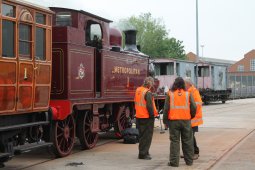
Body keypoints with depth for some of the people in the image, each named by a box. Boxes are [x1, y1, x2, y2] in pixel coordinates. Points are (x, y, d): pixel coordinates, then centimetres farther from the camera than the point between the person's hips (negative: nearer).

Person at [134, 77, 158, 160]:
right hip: (147, 117, -8)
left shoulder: (138, 90, 8)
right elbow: (149, 105, -22)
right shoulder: (148, 93, -18)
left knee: (141, 135, 18)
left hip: (139, 116, 8)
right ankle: (143, 154, 1)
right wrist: (152, 115, -11)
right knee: (147, 136, 0)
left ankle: (142, 152, 26)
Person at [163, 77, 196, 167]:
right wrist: (191, 116, 17)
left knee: (174, 141, 3)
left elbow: (166, 108, -3)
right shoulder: (188, 94, 1)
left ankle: (174, 162, 2)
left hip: (174, 120, -1)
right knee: (187, 141, 11)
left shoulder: (170, 94, -3)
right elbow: (194, 107, 0)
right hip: (186, 120, 2)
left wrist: (165, 119, 6)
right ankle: (189, 161, 18)